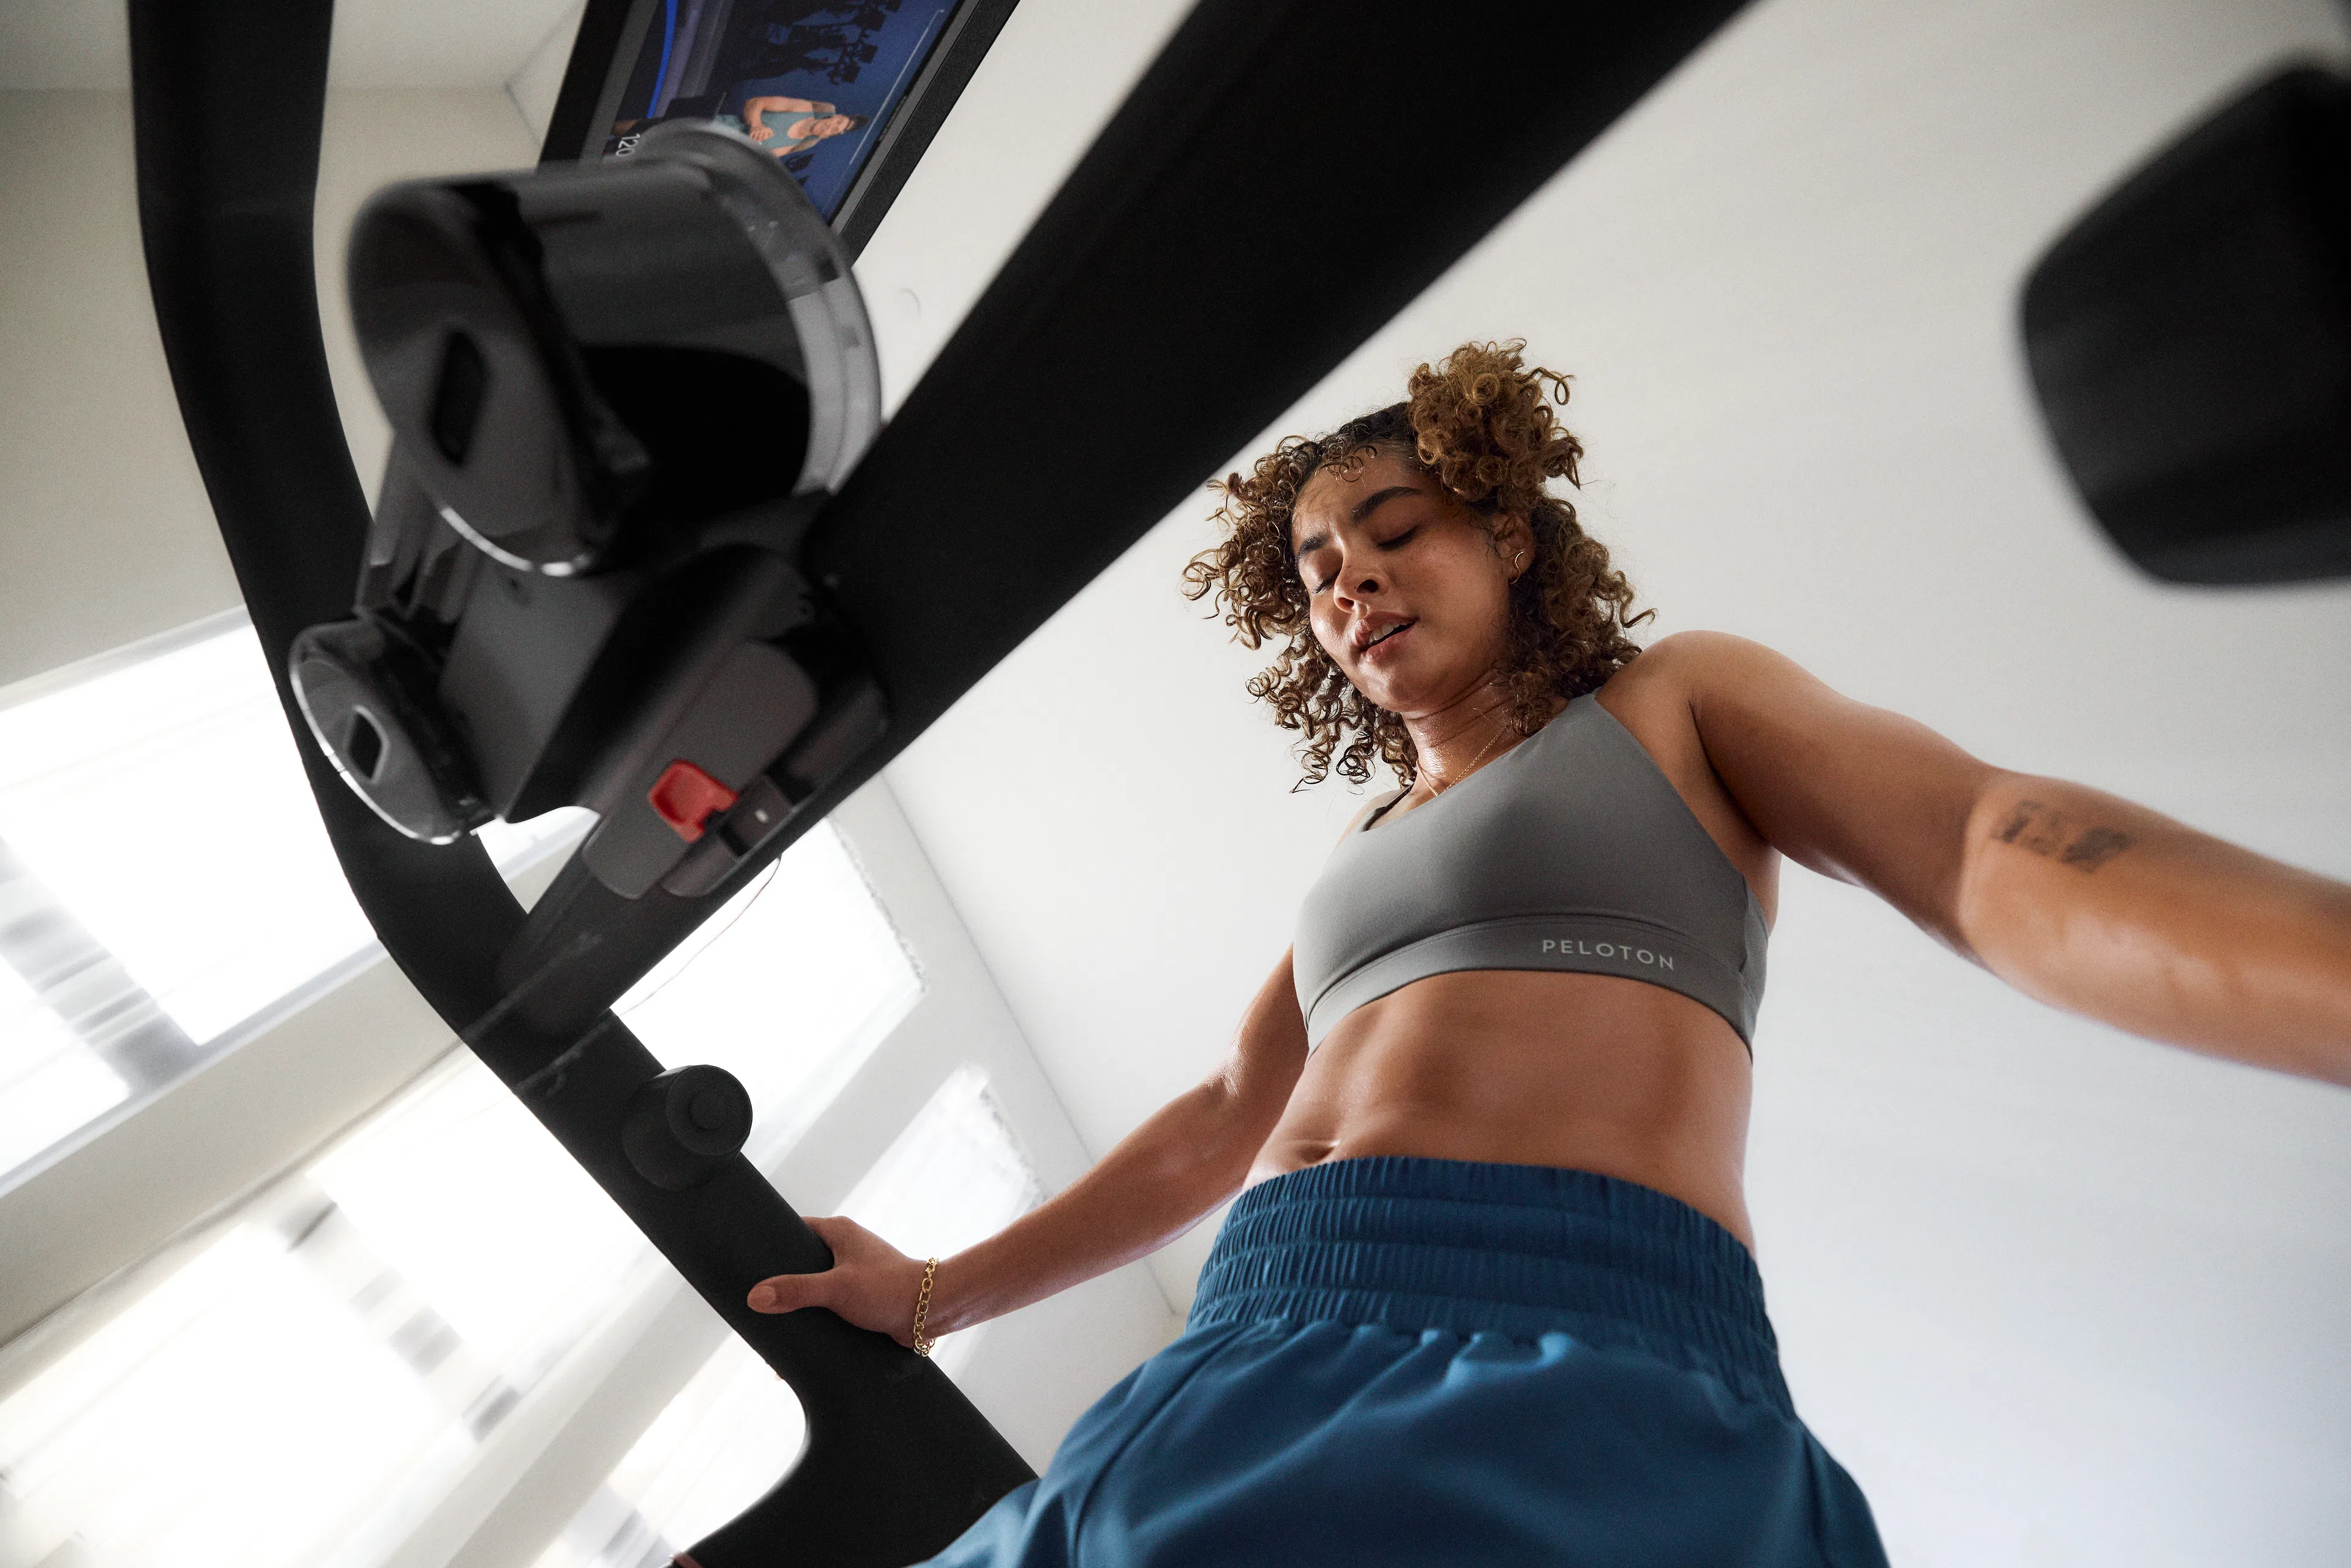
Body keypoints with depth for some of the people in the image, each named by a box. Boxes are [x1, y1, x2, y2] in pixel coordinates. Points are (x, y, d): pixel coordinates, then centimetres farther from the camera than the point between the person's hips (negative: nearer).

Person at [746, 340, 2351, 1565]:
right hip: (1260, 1367, 7)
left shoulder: (1670, 703, 13)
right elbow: (1223, 1121, 26)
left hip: (1586, 1349, -6)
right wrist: (937, 1293, 25)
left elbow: (1998, 847, -3)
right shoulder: (1363, 856, 27)